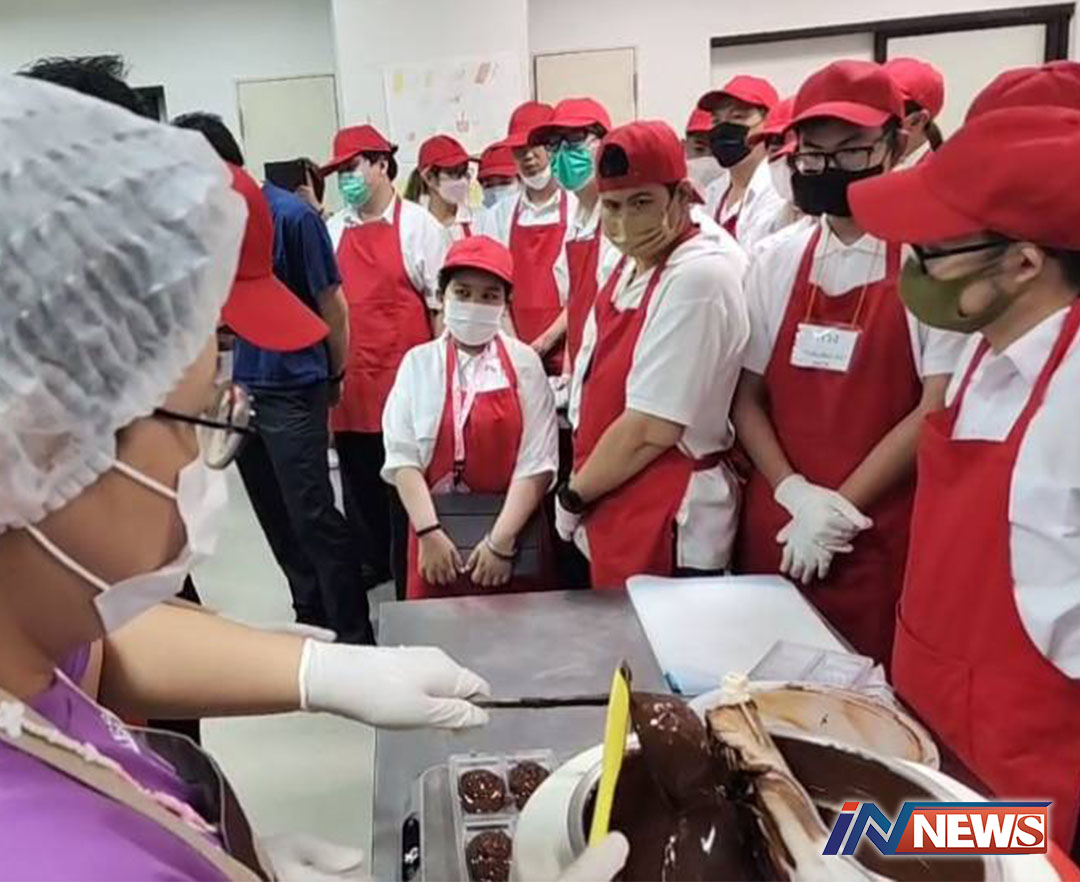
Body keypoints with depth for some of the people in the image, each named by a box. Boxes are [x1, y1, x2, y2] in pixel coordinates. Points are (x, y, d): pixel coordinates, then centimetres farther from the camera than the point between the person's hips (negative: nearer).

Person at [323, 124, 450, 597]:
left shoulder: (418, 225, -2)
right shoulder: (332, 231, 11)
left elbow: (442, 305, -3)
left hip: (404, 381, -5)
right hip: (349, 382, 5)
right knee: (359, 483, 14)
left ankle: (410, 584, 17)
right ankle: (372, 564, 32)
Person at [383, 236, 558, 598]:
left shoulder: (524, 363, -3)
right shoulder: (419, 363, 1)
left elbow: (537, 460, -8)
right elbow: (402, 455, -4)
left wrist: (501, 539, -14)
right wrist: (429, 531, -13)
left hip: (512, 536, -1)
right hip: (437, 534, 1)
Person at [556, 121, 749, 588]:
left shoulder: (698, 277, -20)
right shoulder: (630, 265, 6)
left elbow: (651, 429, -23)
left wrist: (574, 496, -9)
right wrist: (584, 493, 7)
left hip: (669, 533, -8)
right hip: (616, 519, 8)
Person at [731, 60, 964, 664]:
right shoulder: (777, 261, 4)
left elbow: (937, 409, -9)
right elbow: (748, 398, 5)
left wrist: (842, 509, -11)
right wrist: (797, 495, -9)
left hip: (880, 539, -3)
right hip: (776, 527, 4)